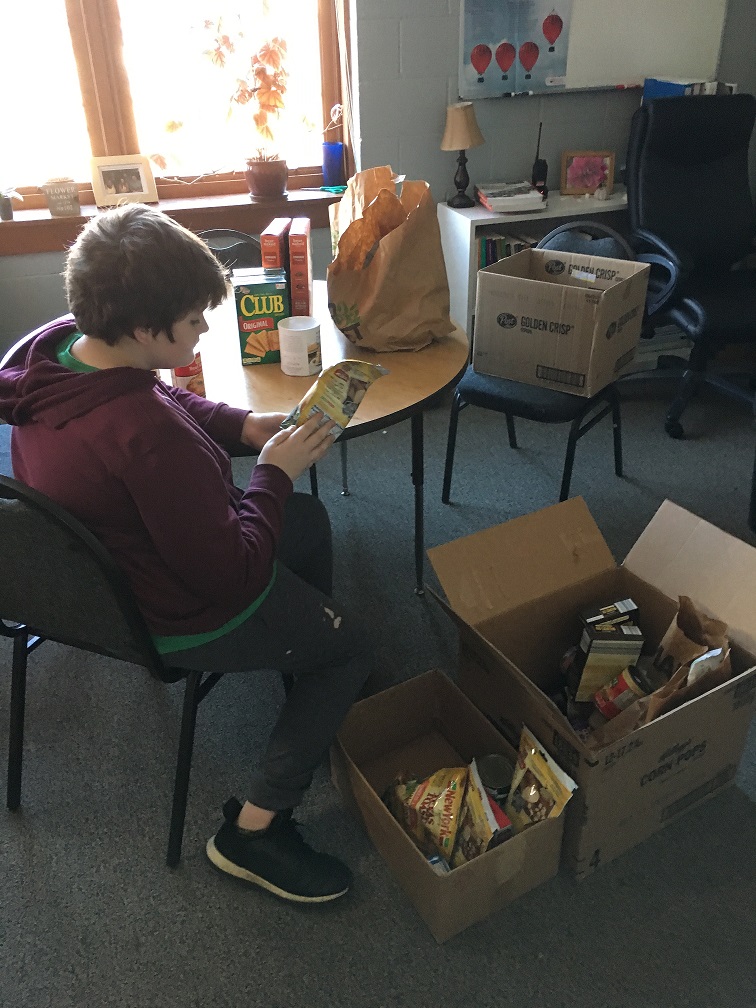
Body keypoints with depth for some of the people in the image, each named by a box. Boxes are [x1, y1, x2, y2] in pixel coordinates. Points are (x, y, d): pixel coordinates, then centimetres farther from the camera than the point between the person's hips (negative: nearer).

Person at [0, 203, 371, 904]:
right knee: (345, 648, 12)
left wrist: (246, 426, -6)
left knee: (309, 518, 25)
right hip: (181, 622, -9)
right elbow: (233, 576, -29)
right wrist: (275, 472, -17)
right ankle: (253, 829, 18)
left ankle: (311, 685, 45)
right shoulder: (148, 437, -39)